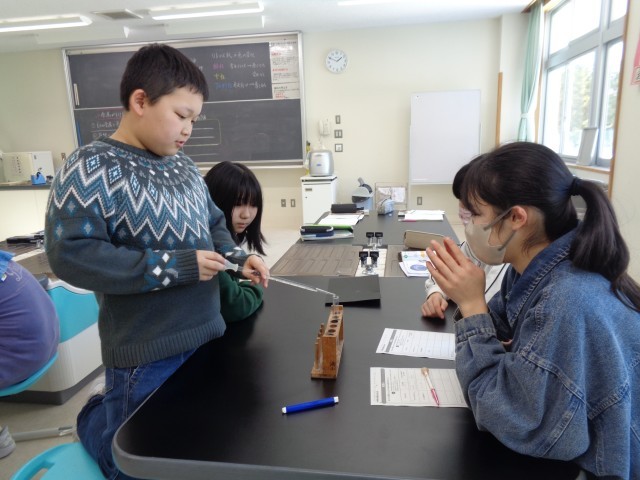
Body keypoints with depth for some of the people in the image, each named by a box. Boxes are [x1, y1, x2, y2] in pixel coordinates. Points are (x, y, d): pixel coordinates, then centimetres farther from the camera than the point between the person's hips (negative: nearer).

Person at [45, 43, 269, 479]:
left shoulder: (183, 165, 7)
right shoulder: (92, 168, -16)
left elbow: (213, 225, 19)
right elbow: (71, 254, -25)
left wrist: (238, 257, -2)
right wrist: (176, 266, -26)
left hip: (206, 336, 8)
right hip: (146, 354, -7)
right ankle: (95, 419, 45)